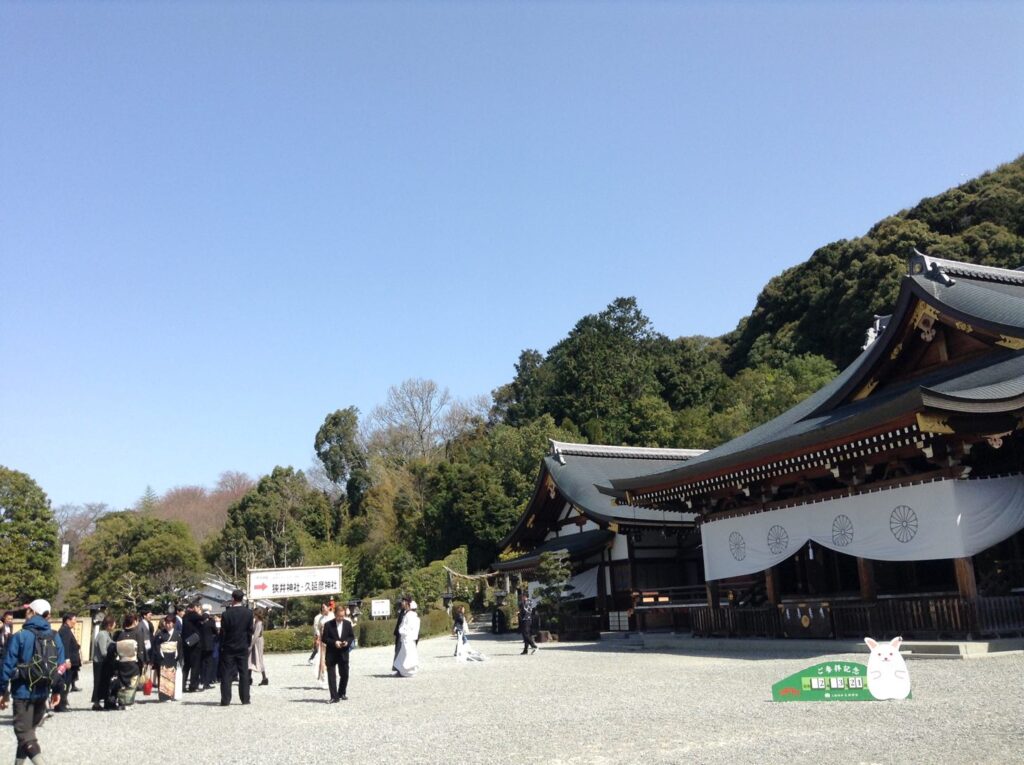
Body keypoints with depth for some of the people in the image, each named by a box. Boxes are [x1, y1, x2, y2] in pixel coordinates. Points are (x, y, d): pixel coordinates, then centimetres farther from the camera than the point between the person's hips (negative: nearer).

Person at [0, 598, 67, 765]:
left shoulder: (20, 636, -11)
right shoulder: (55, 637, 2)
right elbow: (61, 666, 4)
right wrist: (57, 690, 14)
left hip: (23, 692, -5)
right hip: (42, 692, 5)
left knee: (24, 734, -3)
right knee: (29, 730, 21)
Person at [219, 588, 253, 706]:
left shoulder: (227, 613, -10)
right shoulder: (248, 612, -3)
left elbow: (223, 632, -6)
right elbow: (250, 630, 0)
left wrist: (222, 646, 4)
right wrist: (248, 644, 10)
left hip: (228, 648, -2)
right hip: (243, 648, 2)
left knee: (226, 674, 3)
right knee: (244, 673, 7)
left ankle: (225, 700, 0)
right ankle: (245, 698, 8)